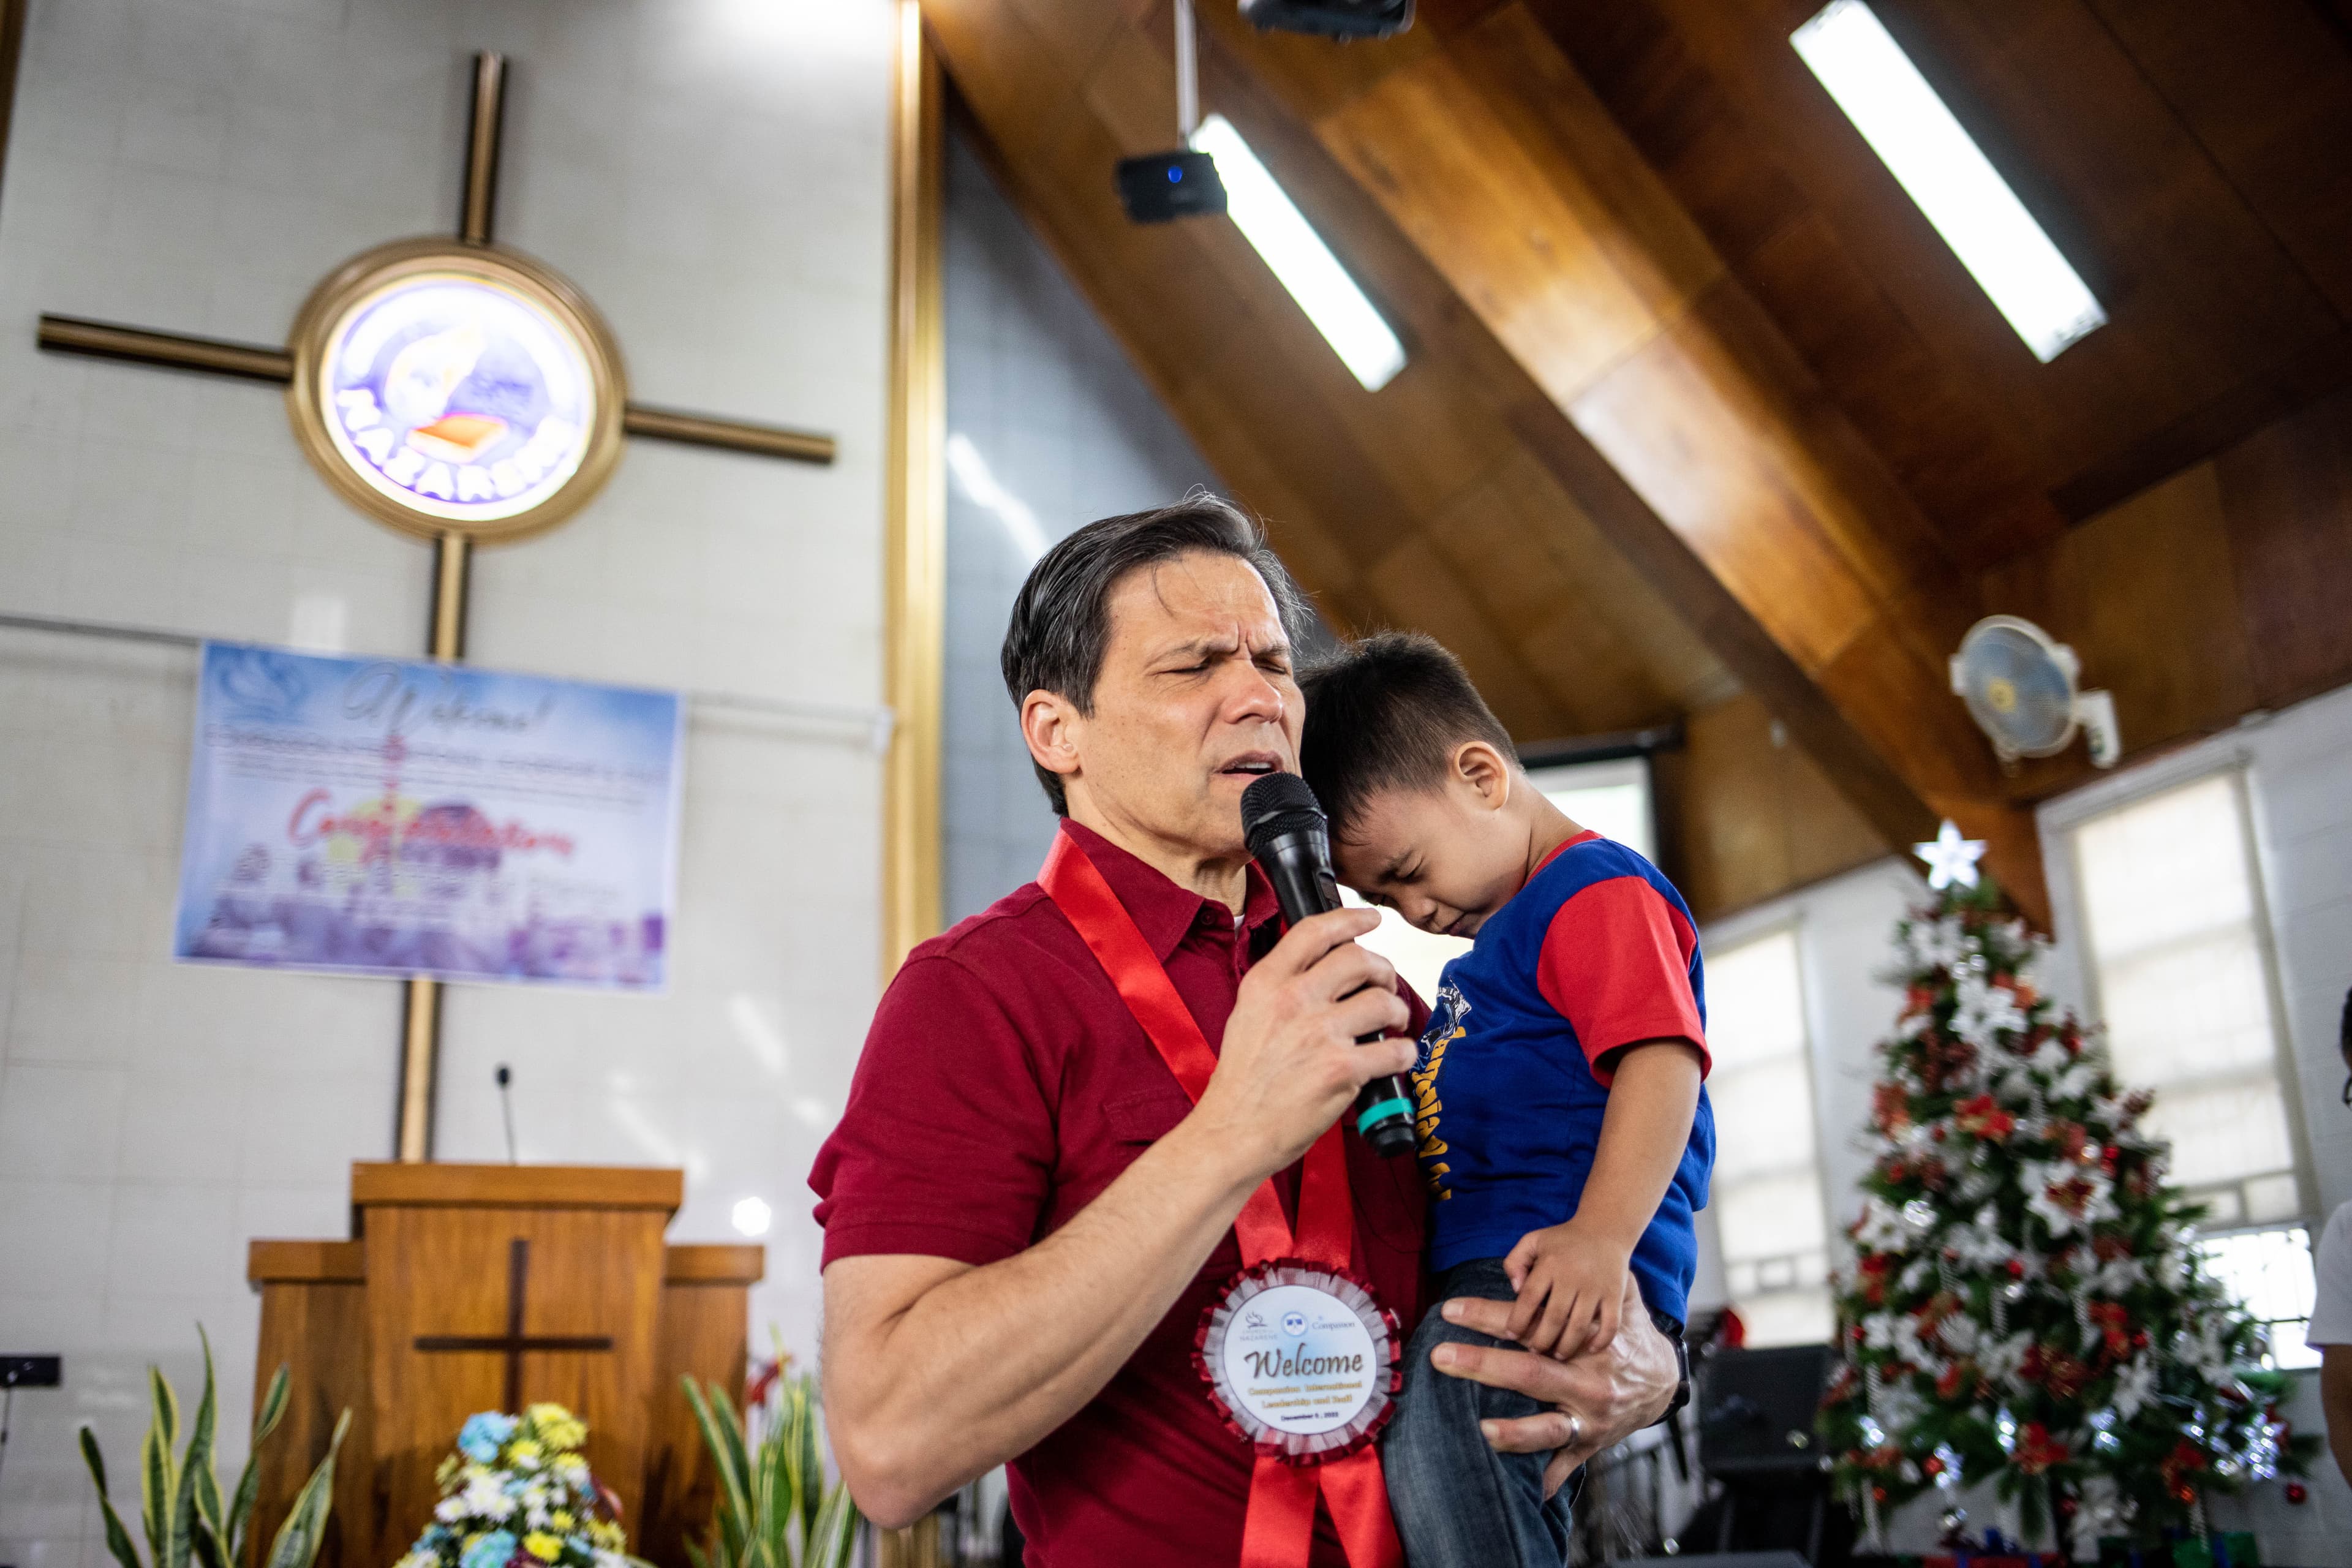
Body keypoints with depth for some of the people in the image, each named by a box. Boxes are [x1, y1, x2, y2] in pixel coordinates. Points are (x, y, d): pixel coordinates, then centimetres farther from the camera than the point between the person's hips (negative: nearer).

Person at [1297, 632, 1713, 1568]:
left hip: (1559, 1275, -11)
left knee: (1436, 1412, -33)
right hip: (1478, 1280, 11)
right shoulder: (1497, 942, 29)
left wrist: (1601, 1238, -29)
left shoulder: (1598, 891, -2)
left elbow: (1660, 1064, -17)